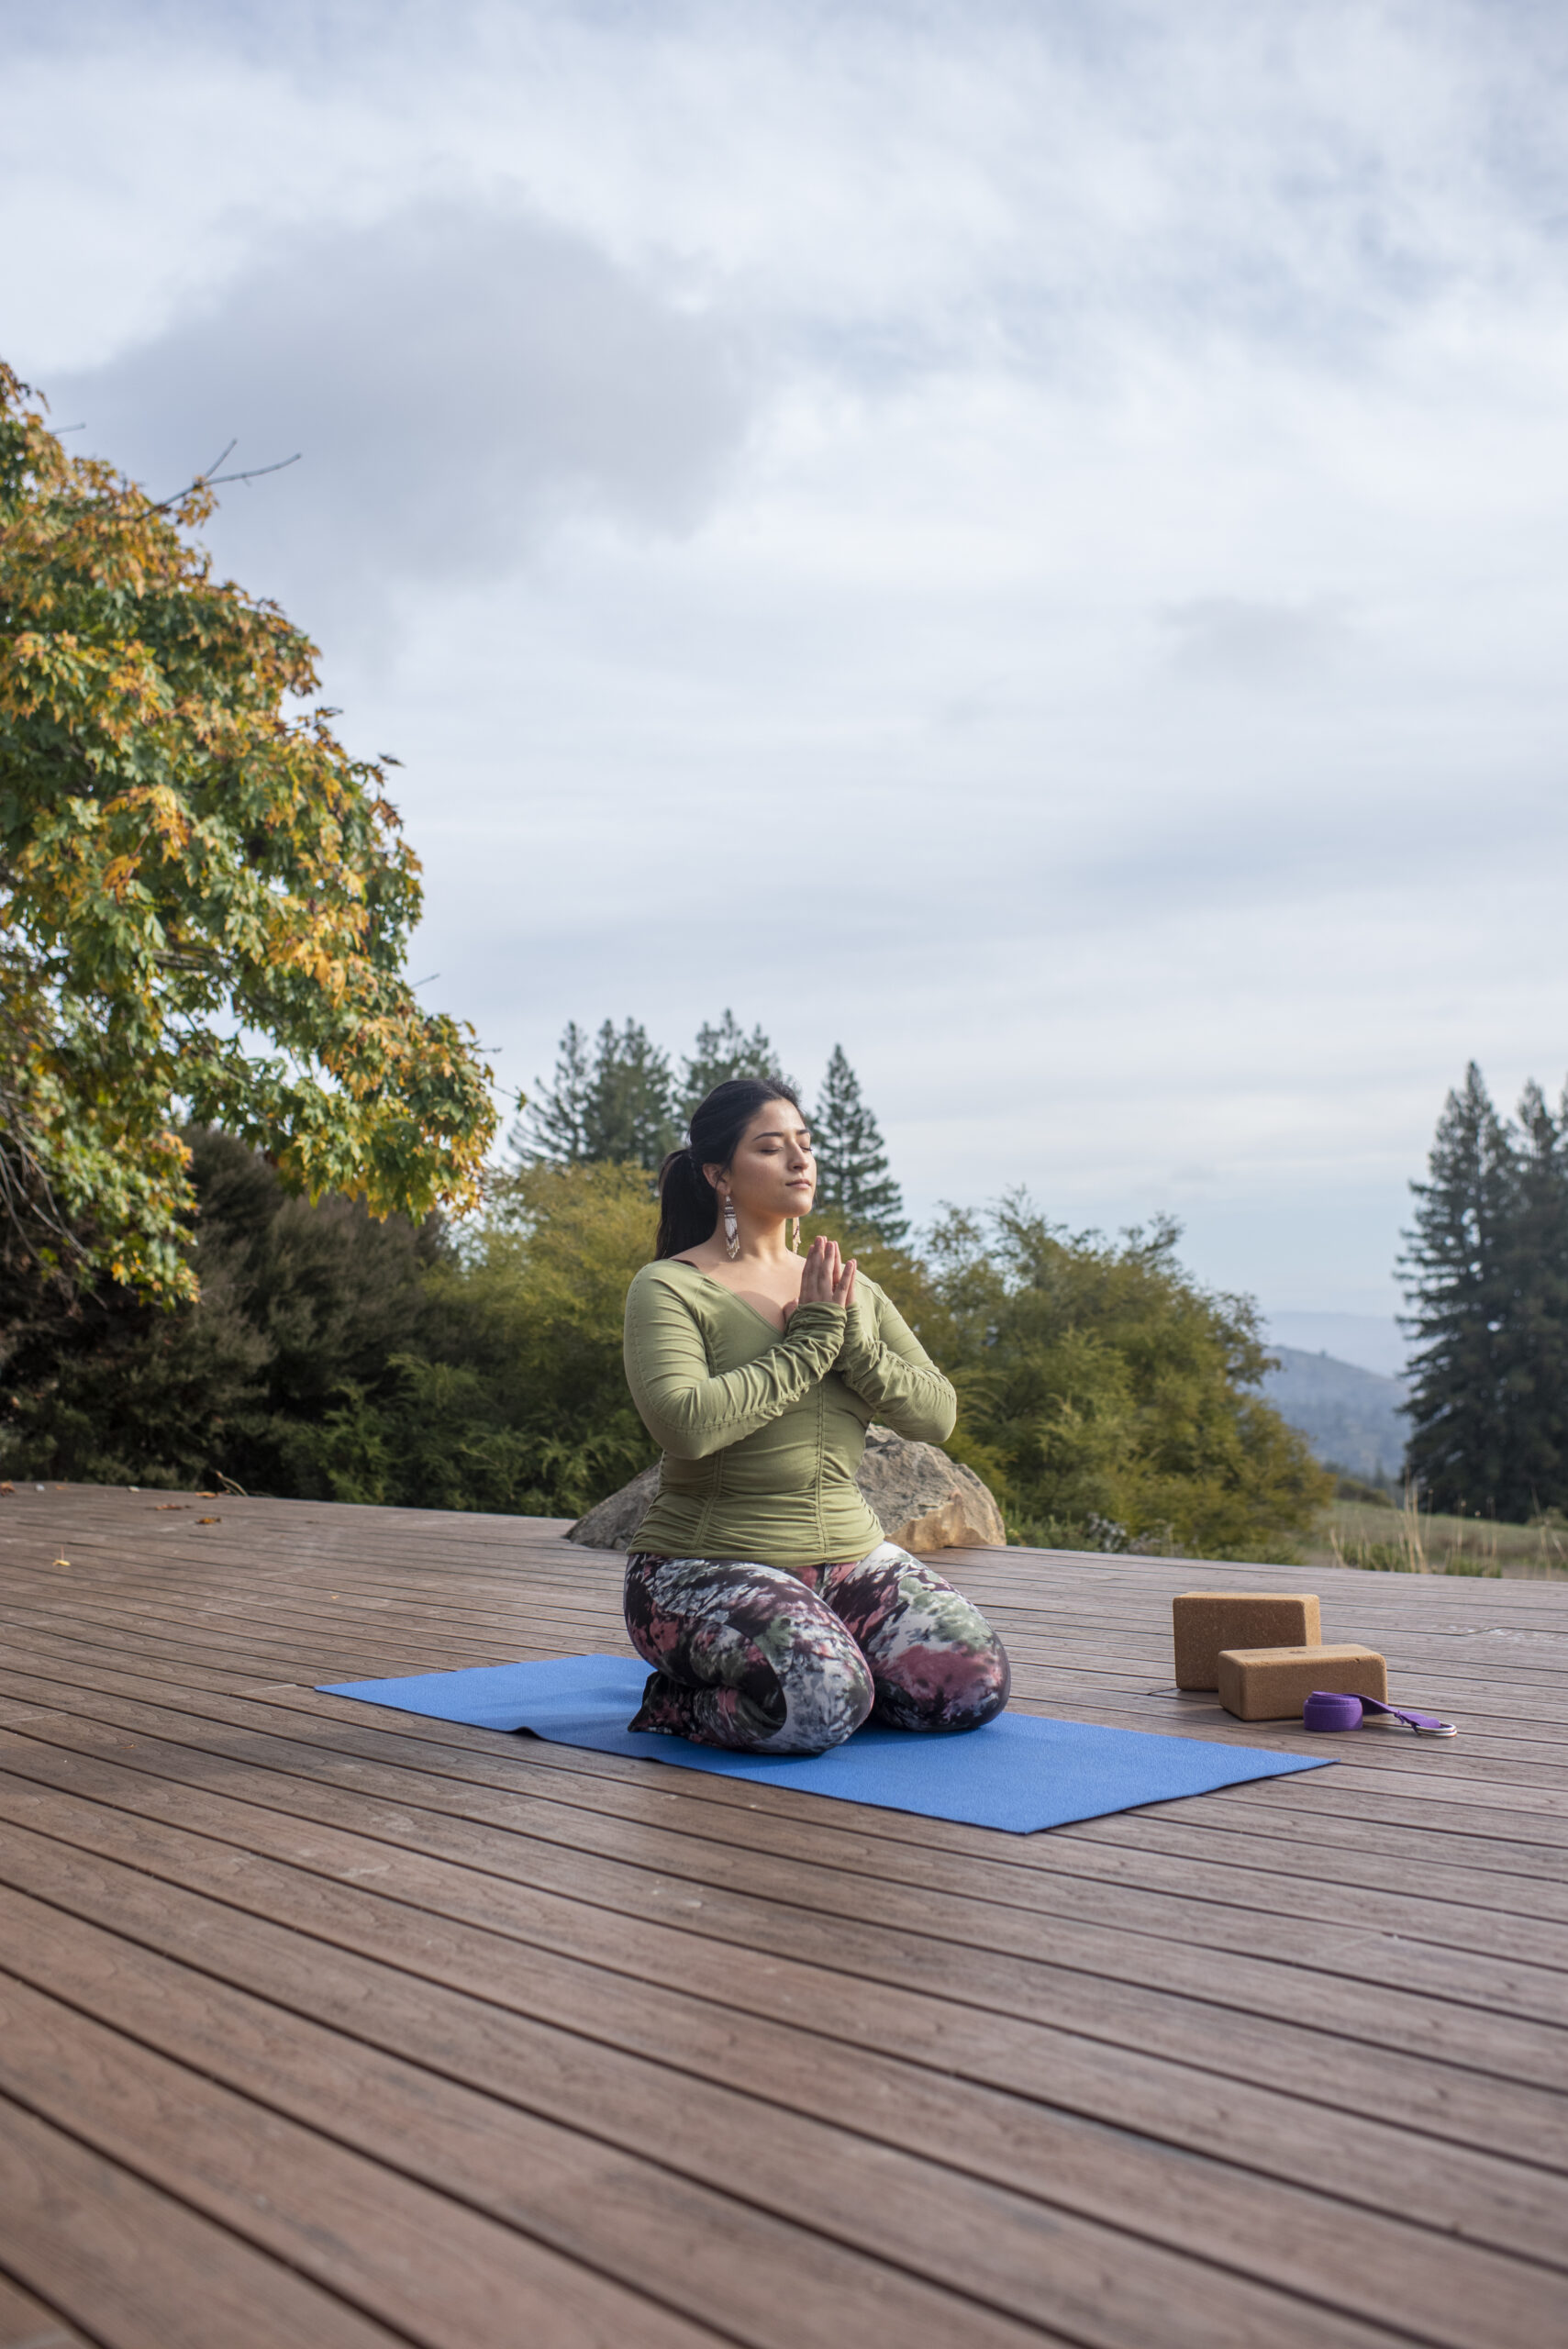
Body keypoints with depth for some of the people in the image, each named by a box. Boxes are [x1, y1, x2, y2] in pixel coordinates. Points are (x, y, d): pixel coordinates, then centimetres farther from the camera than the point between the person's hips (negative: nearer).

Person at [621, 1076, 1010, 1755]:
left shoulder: (849, 1289, 12)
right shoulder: (669, 1289, -8)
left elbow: (937, 1413, 4)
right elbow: (685, 1423, -26)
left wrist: (851, 1341, -13)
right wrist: (808, 1346, -18)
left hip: (851, 1557, 7)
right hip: (710, 1565, -6)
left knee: (974, 1680, -13)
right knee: (817, 1705, -31)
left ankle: (819, 1663, 12)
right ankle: (682, 1700, -1)